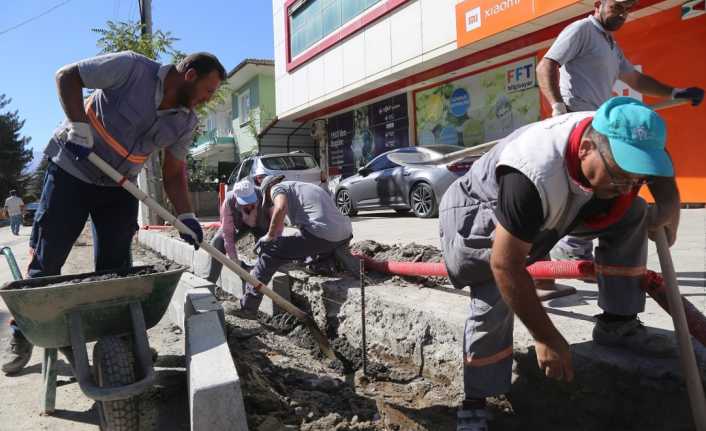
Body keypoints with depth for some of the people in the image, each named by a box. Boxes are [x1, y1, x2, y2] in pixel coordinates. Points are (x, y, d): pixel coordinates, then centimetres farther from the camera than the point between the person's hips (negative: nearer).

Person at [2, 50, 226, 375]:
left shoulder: (185, 121, -4)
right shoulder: (132, 68, -20)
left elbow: (173, 173, 1)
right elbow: (66, 76, -14)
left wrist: (185, 216, -12)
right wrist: (79, 128, -23)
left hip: (119, 186, 5)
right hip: (72, 169, -4)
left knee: (115, 266, 1)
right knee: (47, 259, 1)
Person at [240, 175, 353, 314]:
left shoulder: (277, 188, 11)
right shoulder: (306, 186, 35)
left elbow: (280, 208, -12)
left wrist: (269, 236, -1)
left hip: (320, 234, -8)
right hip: (346, 235, 8)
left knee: (269, 251, 4)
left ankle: (247, 308, 5)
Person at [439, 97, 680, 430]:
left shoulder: (623, 141, -20)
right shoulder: (534, 175, -44)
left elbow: (661, 171, 5)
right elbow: (506, 265, -40)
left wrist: (668, 207, -19)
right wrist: (545, 337, -32)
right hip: (479, 208, -7)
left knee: (633, 214, -4)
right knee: (496, 298, -28)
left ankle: (617, 324, 6)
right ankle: (474, 403, -8)